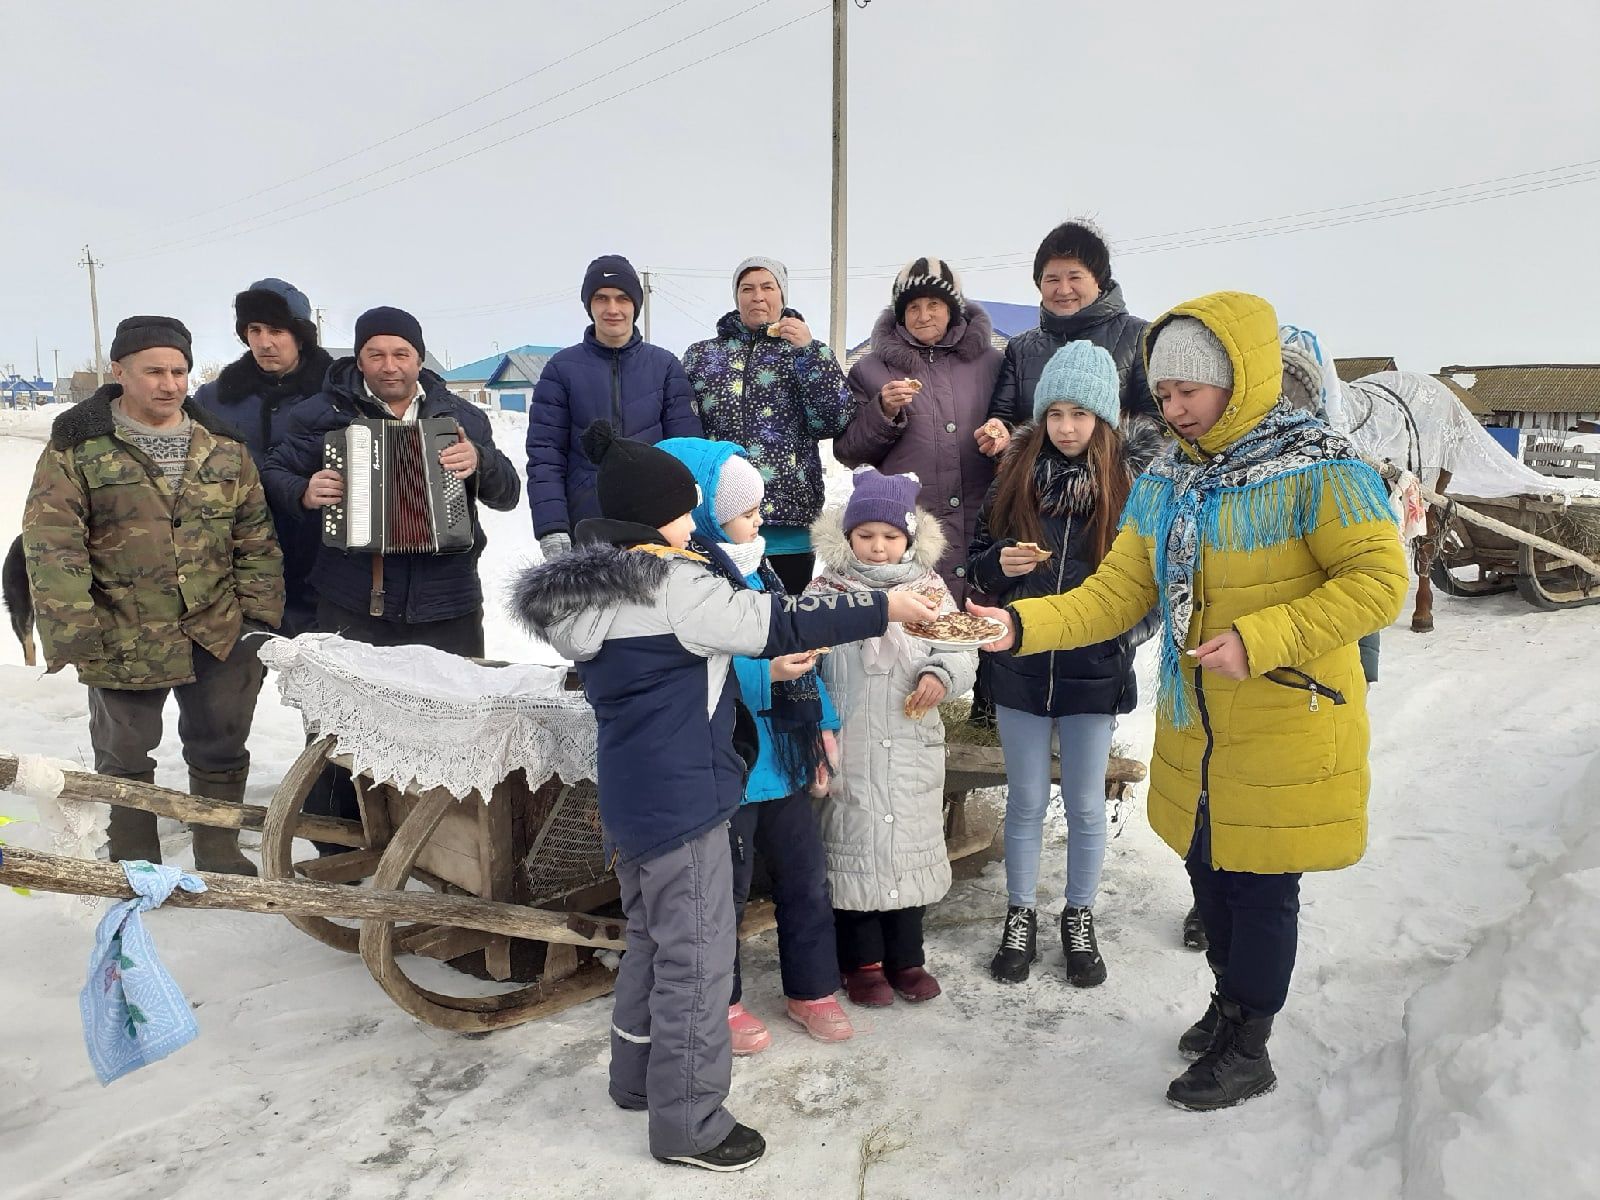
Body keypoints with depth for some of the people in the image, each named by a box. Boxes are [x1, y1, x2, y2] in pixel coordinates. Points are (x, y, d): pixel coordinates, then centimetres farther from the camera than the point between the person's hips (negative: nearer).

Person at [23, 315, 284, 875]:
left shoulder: (224, 446, 4)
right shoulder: (77, 447, -6)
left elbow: (255, 536, 6)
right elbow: (52, 546, -10)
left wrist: (261, 612, 0)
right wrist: (72, 632, -17)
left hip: (221, 634, 3)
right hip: (125, 641, -2)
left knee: (222, 749, 13)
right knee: (124, 756, 13)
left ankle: (219, 853, 31)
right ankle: (135, 863, 30)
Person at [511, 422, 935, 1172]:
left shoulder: (588, 591, 9)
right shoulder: (671, 584, -18)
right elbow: (779, 628, -19)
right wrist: (884, 610, -12)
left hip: (628, 794, 9)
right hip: (681, 799, -9)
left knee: (652, 940, 24)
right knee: (696, 958, 3)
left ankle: (637, 1077, 39)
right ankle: (689, 1124, 15)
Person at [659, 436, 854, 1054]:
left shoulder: (754, 569, 7)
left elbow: (798, 644, 14)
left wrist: (820, 721, 11)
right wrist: (766, 674, -31)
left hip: (783, 758, 8)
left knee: (806, 877, 18)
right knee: (726, 891, 11)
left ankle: (810, 989, 37)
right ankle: (721, 1000, 34)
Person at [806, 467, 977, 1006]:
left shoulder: (929, 589, 3)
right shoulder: (826, 589, -2)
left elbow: (962, 649, 1)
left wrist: (941, 675, -19)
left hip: (912, 747, 2)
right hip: (850, 748, -2)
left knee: (910, 845, 12)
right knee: (854, 845, 7)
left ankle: (906, 957, 30)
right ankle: (862, 961, 24)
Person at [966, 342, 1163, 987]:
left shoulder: (1130, 478, -4)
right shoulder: (1015, 473, 1)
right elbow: (979, 561, 8)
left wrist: (1128, 630, -14)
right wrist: (1002, 563, -14)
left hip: (1095, 670, -1)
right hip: (1020, 664, 1)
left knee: (1086, 806, 12)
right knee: (1026, 801, 13)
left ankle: (1079, 919, 31)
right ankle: (1020, 917, 30)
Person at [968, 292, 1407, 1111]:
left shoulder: (1317, 470, -15)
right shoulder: (1165, 485, 4)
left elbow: (1379, 582, -17)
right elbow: (1114, 595, 1)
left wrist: (1259, 640, -24)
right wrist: (1020, 626, -14)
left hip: (1286, 737, -6)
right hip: (1192, 734, 6)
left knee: (1262, 887, 7)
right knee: (1209, 872, 19)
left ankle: (1245, 1049, 28)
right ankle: (1232, 1002, 44)